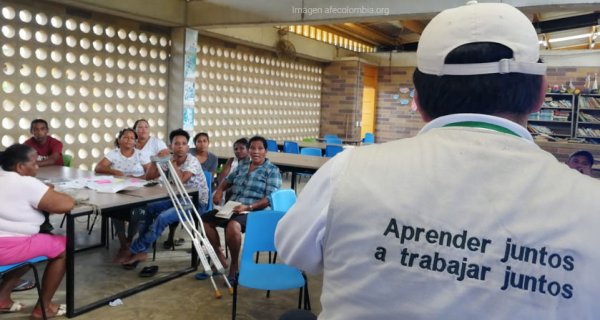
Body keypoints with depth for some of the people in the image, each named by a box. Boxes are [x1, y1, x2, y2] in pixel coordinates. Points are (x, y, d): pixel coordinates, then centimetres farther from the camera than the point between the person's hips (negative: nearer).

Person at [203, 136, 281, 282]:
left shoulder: (272, 170, -2)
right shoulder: (242, 164, 17)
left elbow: (270, 199, -12)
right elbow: (228, 180, 30)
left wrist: (248, 207, -24)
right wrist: (219, 190, 7)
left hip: (256, 212, -7)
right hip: (232, 208, 7)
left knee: (233, 226, -36)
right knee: (205, 219, -8)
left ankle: (234, 264, -13)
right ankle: (220, 257, 5)